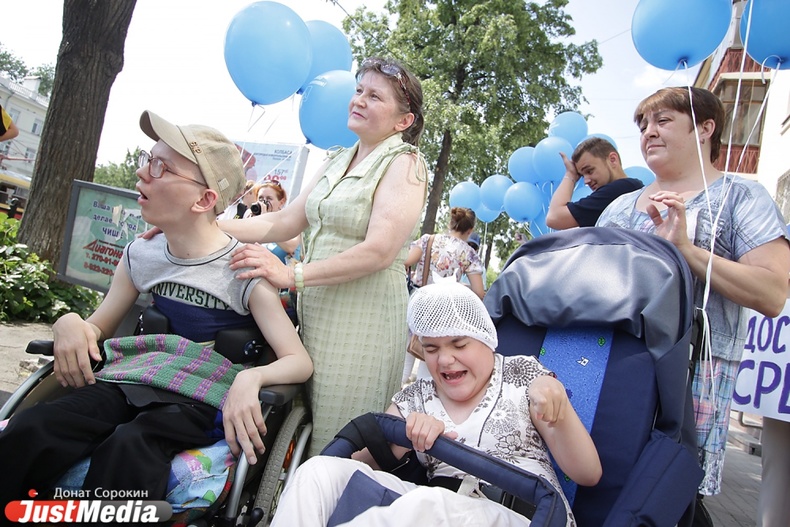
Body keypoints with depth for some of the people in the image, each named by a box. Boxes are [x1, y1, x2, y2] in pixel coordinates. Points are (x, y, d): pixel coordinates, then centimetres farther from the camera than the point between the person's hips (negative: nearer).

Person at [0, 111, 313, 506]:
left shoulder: (244, 270, -7)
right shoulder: (140, 256, 10)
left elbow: (299, 361, -11)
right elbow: (100, 326, 21)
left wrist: (251, 377, -33)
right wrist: (70, 324, -4)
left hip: (200, 400, -4)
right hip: (132, 383, 5)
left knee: (127, 450, -36)